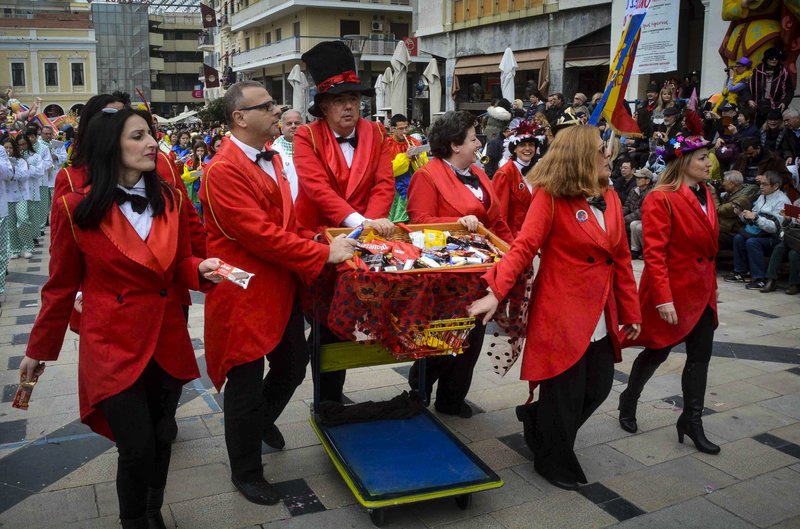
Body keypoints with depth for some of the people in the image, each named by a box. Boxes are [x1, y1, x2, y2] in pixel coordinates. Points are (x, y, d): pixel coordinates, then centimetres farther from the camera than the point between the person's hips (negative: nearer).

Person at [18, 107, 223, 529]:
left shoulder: (171, 201, 1)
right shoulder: (76, 209, -11)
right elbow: (61, 287, -1)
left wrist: (202, 270, -12)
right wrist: (39, 349, 6)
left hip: (167, 341, 4)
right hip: (113, 346, -4)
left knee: (163, 438, 16)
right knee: (137, 448, 1)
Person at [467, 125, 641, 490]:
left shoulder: (609, 198, 8)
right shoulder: (551, 197, -11)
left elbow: (621, 258, 11)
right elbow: (524, 248, -19)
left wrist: (631, 312, 13)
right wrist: (496, 292, -30)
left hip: (600, 317, 7)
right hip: (562, 313, -7)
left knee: (598, 388, 13)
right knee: (565, 395, 4)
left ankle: (536, 420, 40)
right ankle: (555, 462, 30)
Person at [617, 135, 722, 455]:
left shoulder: (704, 194, 8)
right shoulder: (661, 199, -17)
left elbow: (708, 245, 15)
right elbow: (654, 253, -21)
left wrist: (712, 284, 15)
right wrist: (663, 298, -24)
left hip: (702, 291, 7)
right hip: (672, 292, -7)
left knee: (700, 356, 9)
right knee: (657, 352, 8)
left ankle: (692, 421, 21)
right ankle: (629, 402, 32)